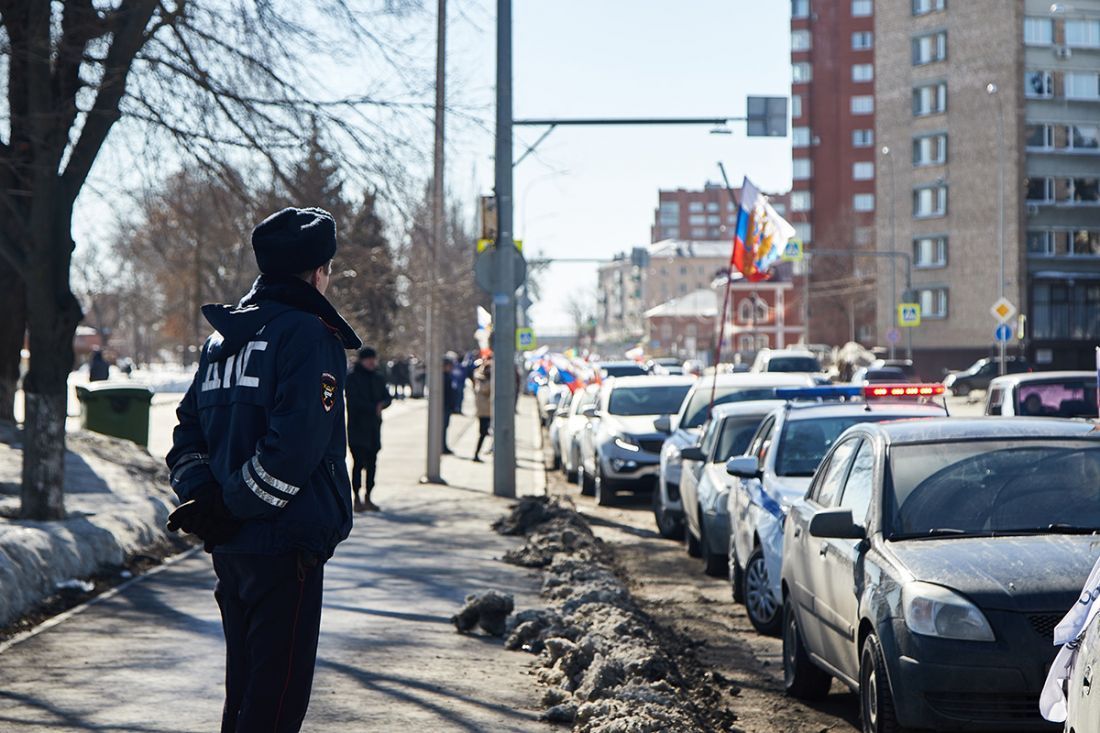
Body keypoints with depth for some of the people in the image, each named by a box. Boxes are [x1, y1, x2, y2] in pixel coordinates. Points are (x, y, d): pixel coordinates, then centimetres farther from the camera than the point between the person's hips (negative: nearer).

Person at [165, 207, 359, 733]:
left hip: (229, 546, 8)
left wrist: (199, 495, 0)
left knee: (244, 685, 18)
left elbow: (188, 432, 13)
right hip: (286, 543, -8)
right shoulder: (308, 334, -12)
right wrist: (232, 508, -15)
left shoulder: (222, 337, 15)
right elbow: (296, 444, -22)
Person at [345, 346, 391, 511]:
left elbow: (387, 397, 10)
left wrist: (381, 404, -13)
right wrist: (374, 408, -16)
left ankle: (368, 498, 14)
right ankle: (357, 499, -5)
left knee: (372, 463, 7)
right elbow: (354, 400, -13)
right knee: (359, 462, -9)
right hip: (357, 426, -6)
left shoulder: (378, 378, 15)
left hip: (374, 427, 6)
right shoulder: (352, 377, -4)